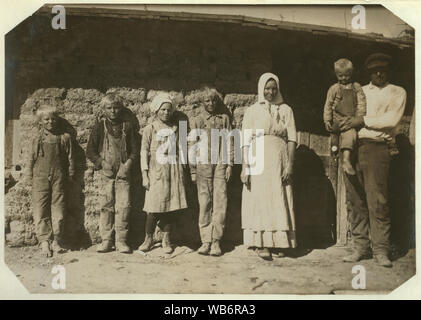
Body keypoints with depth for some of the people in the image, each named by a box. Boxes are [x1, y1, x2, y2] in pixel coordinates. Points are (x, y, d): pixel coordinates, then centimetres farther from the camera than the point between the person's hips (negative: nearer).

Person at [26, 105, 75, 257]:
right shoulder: (37, 139, 5)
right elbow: (32, 158, 10)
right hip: (40, 178, 0)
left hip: (58, 178, 0)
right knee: (40, 210, -2)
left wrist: (70, 175, 6)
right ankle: (44, 241, 3)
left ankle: (56, 241, 14)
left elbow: (70, 158, 7)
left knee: (58, 210, 4)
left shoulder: (65, 137, 3)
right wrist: (30, 175, 7)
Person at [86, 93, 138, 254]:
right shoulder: (99, 127, 7)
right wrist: (101, 163, -4)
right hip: (106, 172, 0)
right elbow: (90, 151, 8)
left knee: (123, 206, -4)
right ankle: (106, 240, 10)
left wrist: (128, 163, -5)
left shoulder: (127, 125, 8)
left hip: (123, 172, 0)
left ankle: (121, 240, 5)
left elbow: (134, 149, 9)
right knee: (107, 206, 1)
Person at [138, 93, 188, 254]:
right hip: (157, 172, -3)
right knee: (154, 207, -4)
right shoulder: (150, 129, 3)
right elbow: (144, 152, 1)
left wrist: (183, 173, 13)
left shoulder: (176, 128, 11)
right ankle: (148, 238, 15)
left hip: (174, 170, 3)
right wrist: (144, 175, -5)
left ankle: (166, 239, 17)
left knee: (172, 206, 2)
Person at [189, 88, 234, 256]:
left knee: (220, 203, -4)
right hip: (203, 165, 0)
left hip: (220, 165, 1)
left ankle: (216, 241, 1)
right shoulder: (197, 121, 10)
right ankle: (206, 241, 6)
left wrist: (229, 164, 3)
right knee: (204, 204, -1)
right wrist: (193, 170, 4)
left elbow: (229, 142, 12)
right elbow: (192, 147, 9)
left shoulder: (224, 118, 14)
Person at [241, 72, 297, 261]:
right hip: (257, 161, -1)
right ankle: (262, 244, 3)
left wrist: (290, 164, -5)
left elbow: (292, 138, 6)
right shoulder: (252, 111, 9)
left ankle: (280, 242, 11)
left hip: (279, 161, 1)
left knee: (280, 201, 1)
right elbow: (246, 141, 3)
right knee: (259, 200, -2)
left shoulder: (285, 110, 12)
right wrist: (245, 167, -6)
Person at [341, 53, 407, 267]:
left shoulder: (397, 92, 13)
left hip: (376, 148, -3)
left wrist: (363, 120, -8)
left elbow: (392, 119, -2)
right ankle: (361, 247, 9)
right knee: (355, 200, 2)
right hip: (350, 147, 4)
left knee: (377, 201, -8)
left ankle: (381, 250, 2)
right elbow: (345, 116, 23)